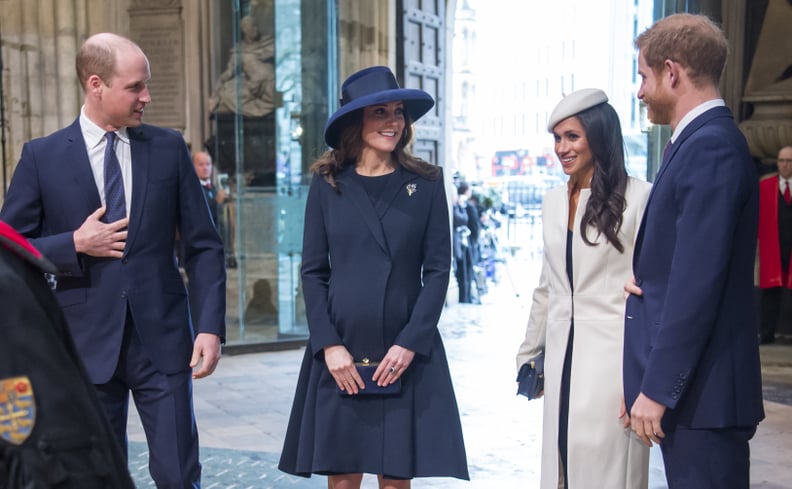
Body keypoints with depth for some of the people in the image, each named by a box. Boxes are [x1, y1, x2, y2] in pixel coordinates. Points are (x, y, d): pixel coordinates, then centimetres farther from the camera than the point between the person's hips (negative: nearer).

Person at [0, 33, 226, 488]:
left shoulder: (169, 148, 3)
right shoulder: (42, 156, 0)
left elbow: (204, 245, 3)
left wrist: (210, 326, -6)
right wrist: (75, 245, -13)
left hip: (162, 338, 1)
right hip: (88, 343, 0)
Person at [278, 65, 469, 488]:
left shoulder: (426, 184, 2)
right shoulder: (327, 184, 3)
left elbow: (438, 269, 0)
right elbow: (313, 271, 2)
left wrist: (410, 343, -10)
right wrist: (329, 345, -8)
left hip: (405, 355, 0)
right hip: (340, 353, 1)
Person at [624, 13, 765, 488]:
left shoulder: (710, 146, -17)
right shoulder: (703, 140, 14)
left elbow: (697, 280, -22)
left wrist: (657, 389, -19)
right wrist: (644, 276, -1)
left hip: (700, 389, -9)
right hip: (687, 384, 9)